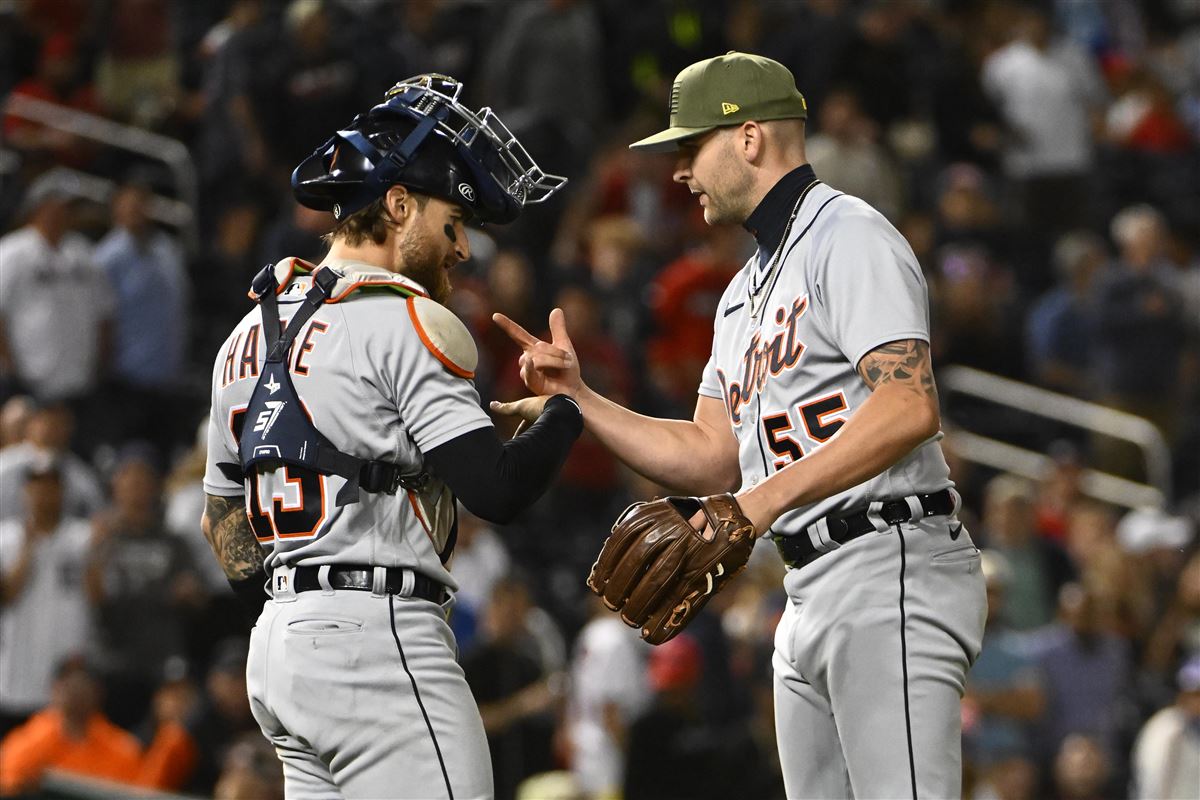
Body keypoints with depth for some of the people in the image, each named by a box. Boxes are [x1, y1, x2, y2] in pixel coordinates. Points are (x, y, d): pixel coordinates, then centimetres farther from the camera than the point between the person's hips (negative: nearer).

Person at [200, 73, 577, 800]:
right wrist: (566, 406, 0)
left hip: (277, 643, 9)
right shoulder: (403, 322, -8)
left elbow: (224, 521, 22)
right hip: (378, 640, -9)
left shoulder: (250, 334, 18)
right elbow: (497, 489, -16)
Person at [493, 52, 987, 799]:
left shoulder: (849, 237, -8)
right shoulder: (746, 291, 24)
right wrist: (578, 398, 12)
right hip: (812, 591, 10)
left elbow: (910, 408, -20)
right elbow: (710, 457, 22)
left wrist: (772, 496, -24)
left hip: (893, 569, -10)